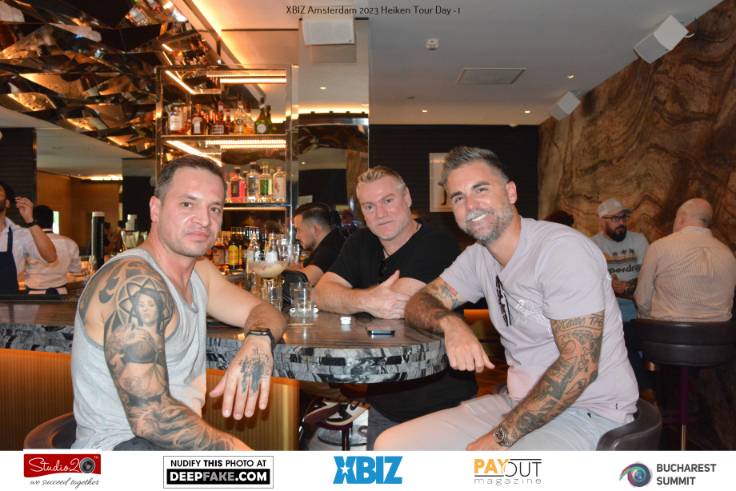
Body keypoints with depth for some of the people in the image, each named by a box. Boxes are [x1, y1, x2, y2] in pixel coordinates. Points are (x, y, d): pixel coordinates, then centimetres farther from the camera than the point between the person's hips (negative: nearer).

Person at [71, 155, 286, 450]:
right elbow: (150, 417, -27)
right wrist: (233, 448, -16)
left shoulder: (200, 271, 7)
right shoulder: (136, 284, -22)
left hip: (176, 443, 8)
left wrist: (258, 340, -14)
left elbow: (263, 312, 10)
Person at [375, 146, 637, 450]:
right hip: (521, 401, 7)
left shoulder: (563, 249, -18)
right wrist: (450, 323, -19)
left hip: (590, 411, -6)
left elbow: (580, 365, -23)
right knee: (390, 447, -3)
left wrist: (500, 438, -21)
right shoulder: (477, 257, 5)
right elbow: (419, 302, 5)